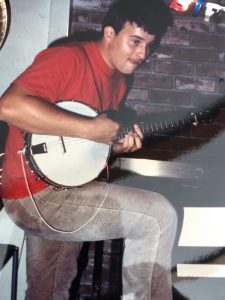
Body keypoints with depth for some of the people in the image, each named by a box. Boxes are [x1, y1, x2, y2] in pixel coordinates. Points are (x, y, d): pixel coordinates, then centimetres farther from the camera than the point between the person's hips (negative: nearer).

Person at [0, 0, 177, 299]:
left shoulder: (118, 80, 12)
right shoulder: (67, 58, -15)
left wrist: (117, 145, 0)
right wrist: (89, 129, -26)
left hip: (62, 187, 9)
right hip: (36, 193, -9)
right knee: (159, 215, -10)